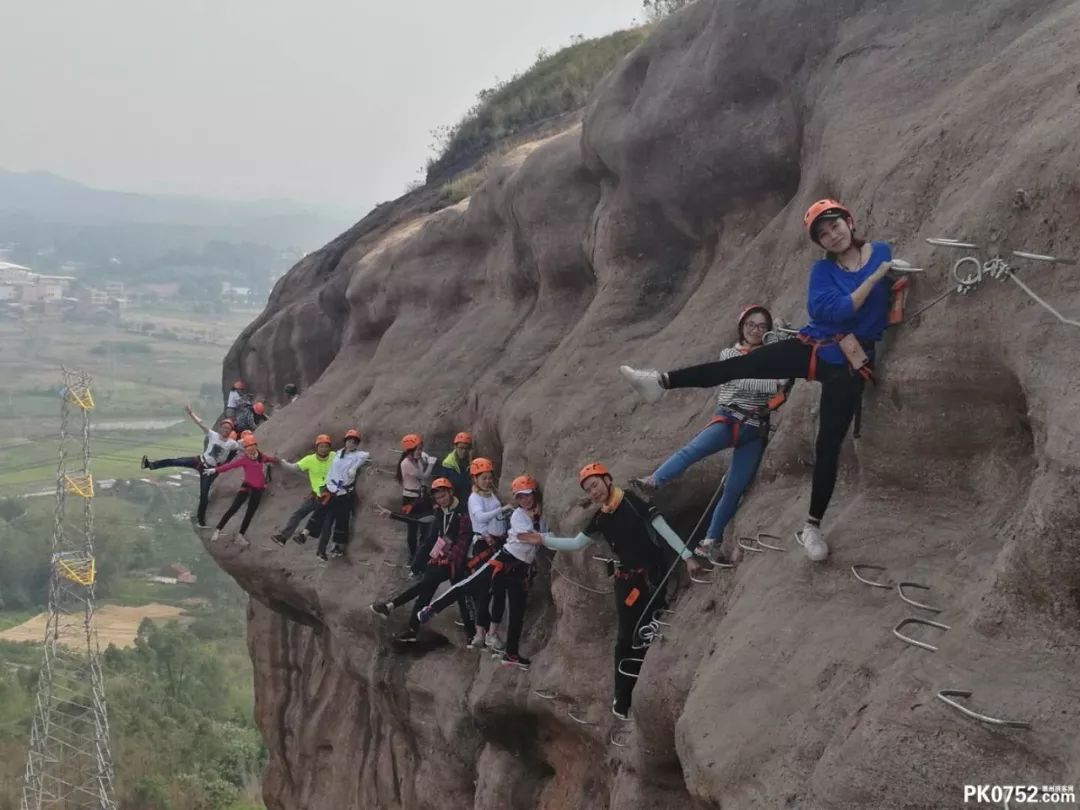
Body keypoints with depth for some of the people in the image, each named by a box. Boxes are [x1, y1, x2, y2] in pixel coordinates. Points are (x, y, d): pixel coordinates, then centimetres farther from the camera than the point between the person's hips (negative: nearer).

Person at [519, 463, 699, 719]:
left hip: (652, 574, -5)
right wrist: (543, 539, 4)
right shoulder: (600, 518, 7)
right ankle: (622, 700, 12)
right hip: (626, 579, 5)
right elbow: (576, 544, 15)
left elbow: (663, 529, -13)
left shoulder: (633, 502, -11)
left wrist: (687, 556, -19)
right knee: (626, 638, 6)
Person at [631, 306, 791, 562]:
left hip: (755, 430, 2)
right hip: (728, 420, -2)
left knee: (734, 490, -5)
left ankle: (711, 541, 4)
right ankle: (653, 481, -49)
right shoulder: (729, 355, 7)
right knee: (691, 450, -32)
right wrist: (774, 384, -19)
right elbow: (741, 381, -10)